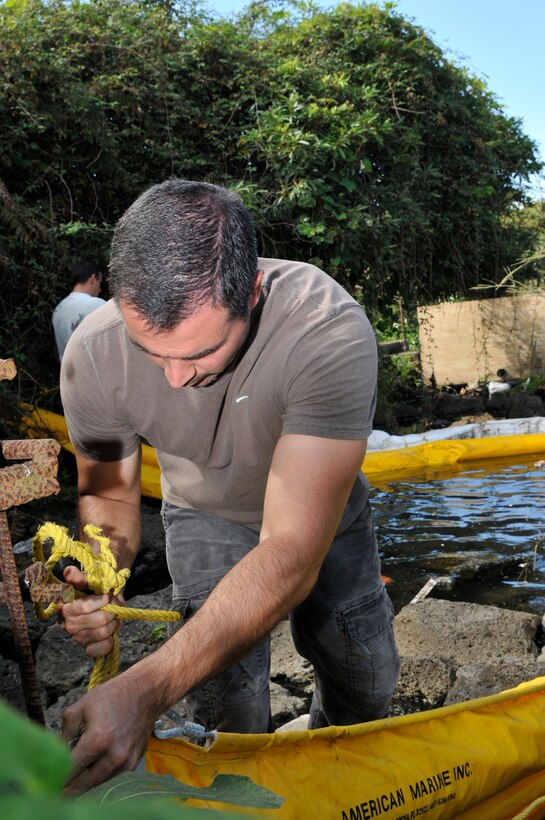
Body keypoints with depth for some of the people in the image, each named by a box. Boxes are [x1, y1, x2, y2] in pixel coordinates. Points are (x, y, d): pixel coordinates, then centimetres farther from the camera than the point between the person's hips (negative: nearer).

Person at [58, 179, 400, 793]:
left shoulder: (330, 333, -42)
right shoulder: (93, 357, -31)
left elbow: (293, 556, -45)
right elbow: (108, 495, -12)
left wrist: (149, 686, -54)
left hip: (319, 513, 0)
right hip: (206, 517, 1)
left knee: (366, 683, 9)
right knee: (228, 708, -12)